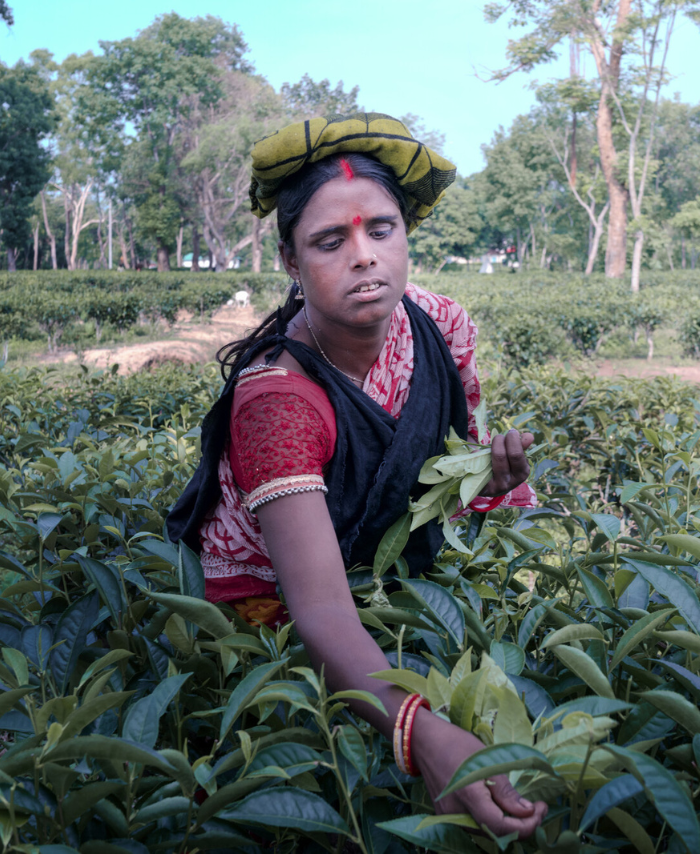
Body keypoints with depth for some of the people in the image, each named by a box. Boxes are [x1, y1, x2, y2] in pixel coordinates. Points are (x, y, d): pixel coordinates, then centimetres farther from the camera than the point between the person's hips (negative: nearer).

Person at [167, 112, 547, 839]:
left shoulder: (441, 329, -14)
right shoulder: (278, 397, -33)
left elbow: (455, 447, 7)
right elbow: (321, 608, -43)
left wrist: (494, 469, -18)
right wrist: (421, 730, -60)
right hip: (270, 609, -7)